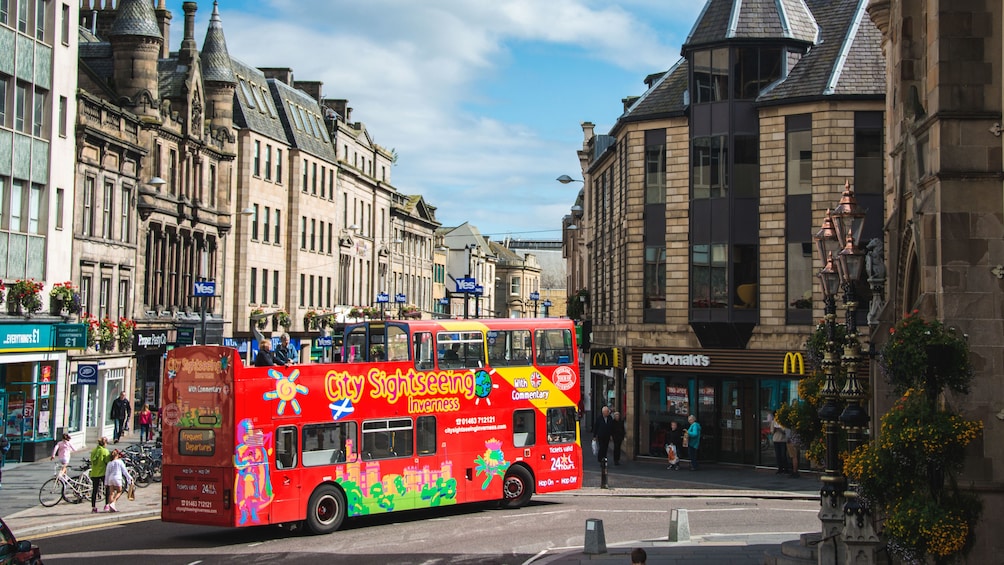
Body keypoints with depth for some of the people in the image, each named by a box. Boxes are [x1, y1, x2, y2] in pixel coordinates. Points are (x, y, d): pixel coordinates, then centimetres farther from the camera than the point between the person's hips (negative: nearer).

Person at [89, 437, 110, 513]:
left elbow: (92, 461, 12)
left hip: (94, 473, 5)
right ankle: (107, 505, 6)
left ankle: (93, 507, 7)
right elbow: (107, 462, -12)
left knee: (94, 490, 7)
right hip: (103, 472, -5)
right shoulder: (105, 451, -11)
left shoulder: (93, 450, 5)